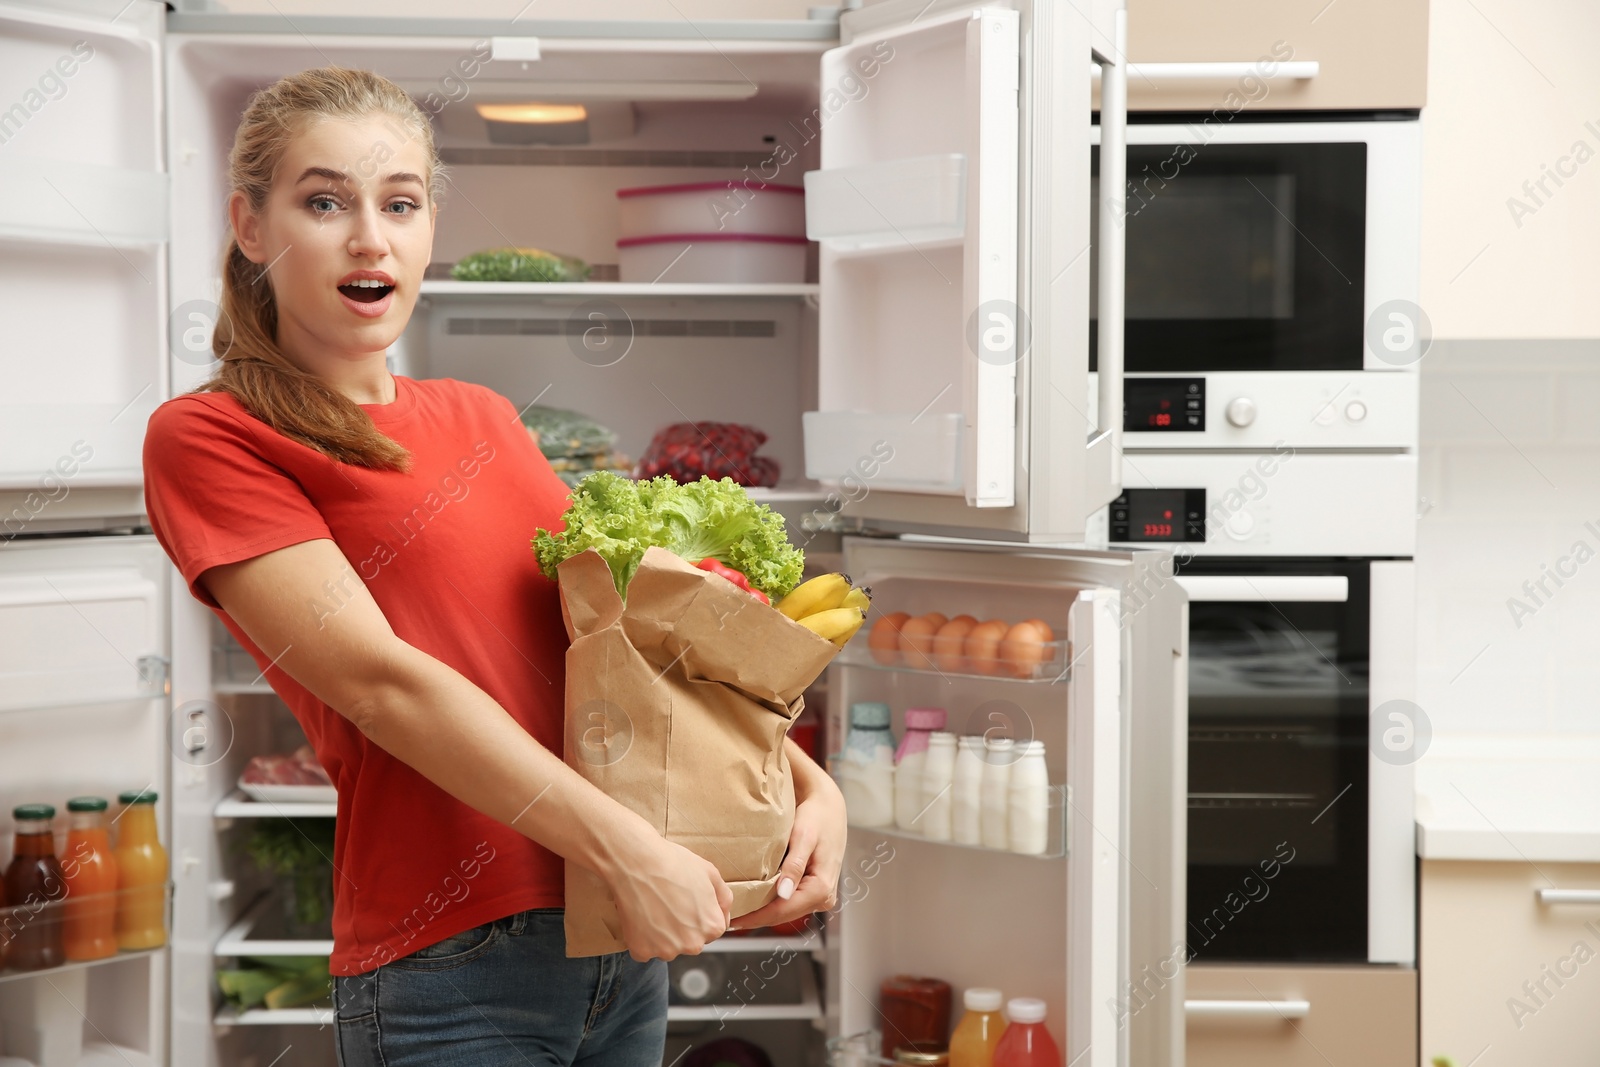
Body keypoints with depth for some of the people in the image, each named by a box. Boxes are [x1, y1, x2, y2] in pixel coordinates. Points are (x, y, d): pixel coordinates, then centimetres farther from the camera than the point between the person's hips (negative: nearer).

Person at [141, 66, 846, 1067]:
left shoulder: (481, 419, 14)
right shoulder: (208, 439, -6)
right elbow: (381, 680, -16)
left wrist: (810, 784, -1)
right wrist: (629, 849, -20)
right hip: (450, 971, -6)